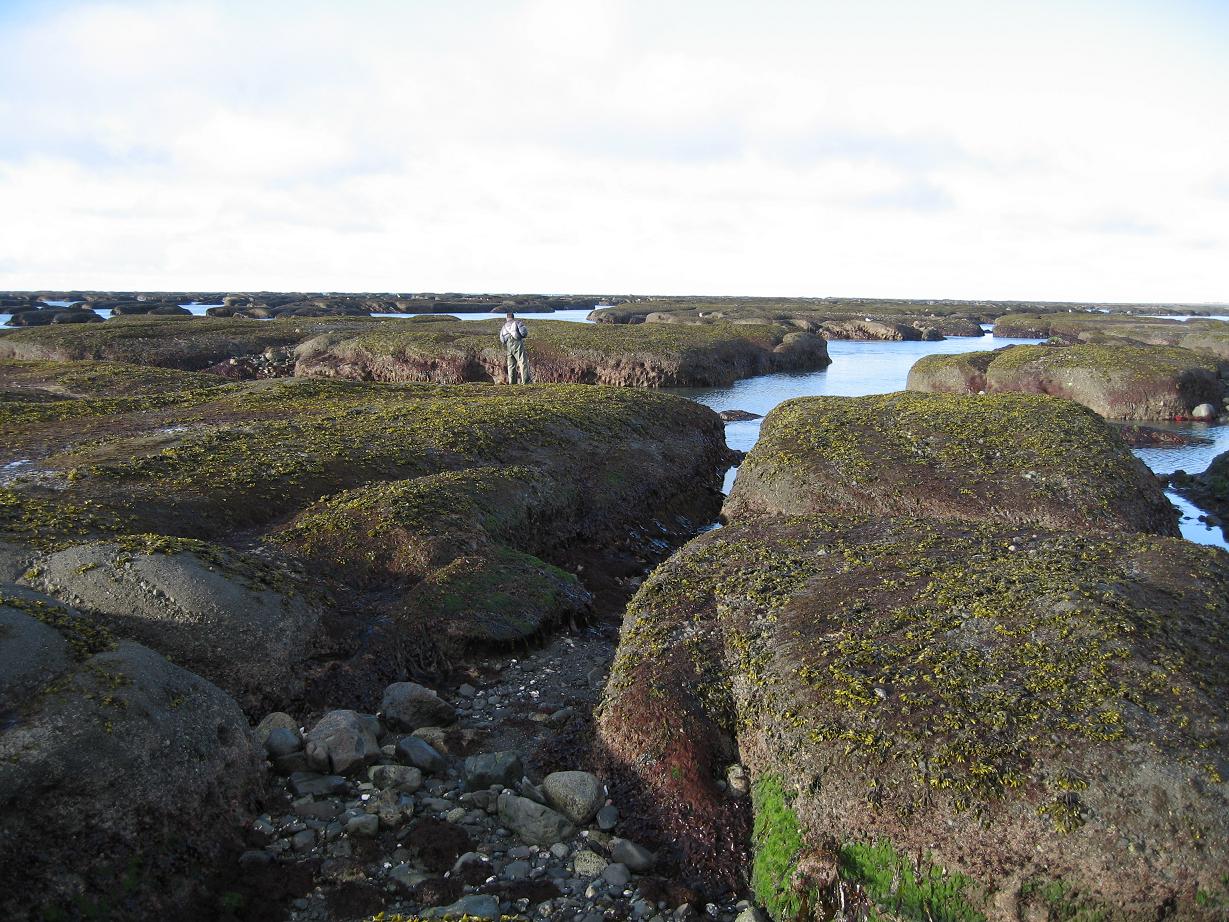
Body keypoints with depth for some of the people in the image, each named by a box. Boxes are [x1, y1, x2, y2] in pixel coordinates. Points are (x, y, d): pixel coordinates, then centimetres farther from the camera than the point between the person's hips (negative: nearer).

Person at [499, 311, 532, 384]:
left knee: (511, 365, 12)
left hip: (509, 346, 5)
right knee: (523, 362, -8)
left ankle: (511, 381, 8)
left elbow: (502, 339, 14)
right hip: (517, 344, -5)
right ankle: (525, 380, -19)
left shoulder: (504, 326, 18)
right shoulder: (517, 322, 4)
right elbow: (524, 333, -7)